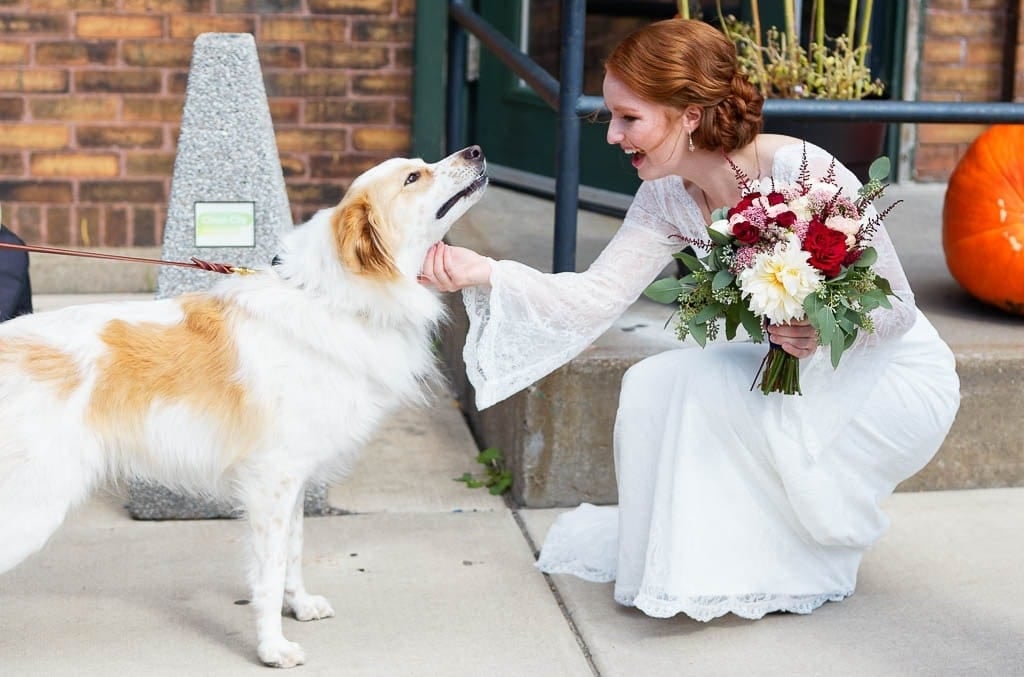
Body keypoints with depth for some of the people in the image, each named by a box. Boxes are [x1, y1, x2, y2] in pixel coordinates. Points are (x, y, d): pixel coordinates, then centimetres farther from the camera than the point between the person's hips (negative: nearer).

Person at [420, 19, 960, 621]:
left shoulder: (806, 175, -27)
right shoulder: (669, 198, -7)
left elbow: (895, 307, -19)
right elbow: (597, 295, -13)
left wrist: (824, 329, -39)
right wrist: (484, 273, -25)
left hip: (900, 378, -7)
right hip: (794, 368, 7)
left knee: (701, 390, -25)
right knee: (654, 386, -10)